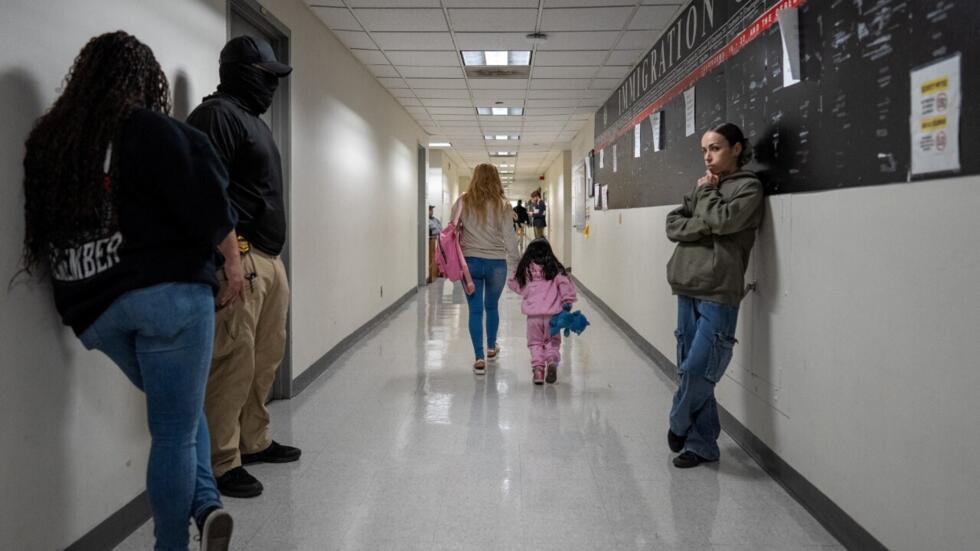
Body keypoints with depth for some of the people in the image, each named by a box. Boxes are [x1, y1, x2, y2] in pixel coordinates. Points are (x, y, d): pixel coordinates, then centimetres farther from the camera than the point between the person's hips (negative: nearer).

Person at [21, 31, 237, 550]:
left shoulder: (47, 139, 10)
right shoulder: (150, 130, -8)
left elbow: (46, 229, 13)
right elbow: (205, 206, -12)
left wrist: (87, 289, 18)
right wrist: (230, 258, 3)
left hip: (94, 307, 6)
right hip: (168, 293, -6)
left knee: (179, 411, 21)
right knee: (175, 429, 2)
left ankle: (205, 502, 9)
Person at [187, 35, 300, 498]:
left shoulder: (253, 119, 23)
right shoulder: (217, 114, -8)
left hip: (270, 258, 10)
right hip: (239, 258, -10)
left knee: (267, 358, 14)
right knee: (234, 365, -8)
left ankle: (253, 442, 27)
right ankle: (221, 464, 1)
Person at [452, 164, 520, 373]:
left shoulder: (462, 203, -2)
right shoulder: (502, 205, -5)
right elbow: (510, 238, -5)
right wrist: (515, 266, 3)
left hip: (470, 262, 0)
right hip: (496, 263, 0)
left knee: (475, 310, 5)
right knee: (491, 306, 20)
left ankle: (479, 358, 0)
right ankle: (491, 347, 39)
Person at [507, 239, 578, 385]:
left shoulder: (525, 271, 3)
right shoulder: (556, 270, 1)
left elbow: (515, 286, 16)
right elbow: (566, 285, -5)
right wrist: (567, 302, 4)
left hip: (533, 315, 0)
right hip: (552, 314, 0)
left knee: (535, 343, 13)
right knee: (552, 342, 15)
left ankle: (537, 367, 2)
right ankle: (552, 360, -6)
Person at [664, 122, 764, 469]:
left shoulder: (748, 187, 1)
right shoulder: (702, 187, 19)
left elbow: (723, 220, -14)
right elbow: (673, 226, 9)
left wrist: (707, 192, 1)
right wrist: (703, 226, -8)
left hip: (718, 294, -6)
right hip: (687, 289, 6)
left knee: (697, 370, -11)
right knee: (689, 370, 6)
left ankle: (679, 424, 15)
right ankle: (702, 443, 16)